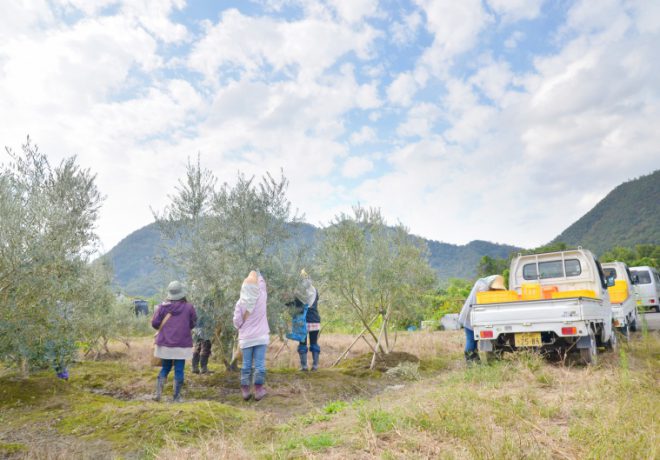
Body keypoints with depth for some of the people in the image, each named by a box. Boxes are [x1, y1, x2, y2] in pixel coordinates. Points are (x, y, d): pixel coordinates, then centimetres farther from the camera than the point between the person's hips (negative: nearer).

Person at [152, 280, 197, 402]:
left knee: (165, 368, 18)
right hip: (182, 345, -2)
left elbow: (154, 323, -4)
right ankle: (176, 397, 9)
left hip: (165, 344, 2)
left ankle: (158, 392, 7)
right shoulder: (189, 307, -8)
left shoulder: (163, 306, -5)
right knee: (179, 370, 5)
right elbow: (193, 324, 2)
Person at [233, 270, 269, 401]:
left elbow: (237, 322, -6)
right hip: (261, 337, 0)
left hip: (246, 338, 1)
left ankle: (245, 390, 14)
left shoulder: (240, 302, -8)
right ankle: (258, 391, 4)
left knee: (246, 364, 10)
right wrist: (256, 275, 28)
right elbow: (262, 282, 13)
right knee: (259, 364, 3)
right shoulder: (262, 297, -6)